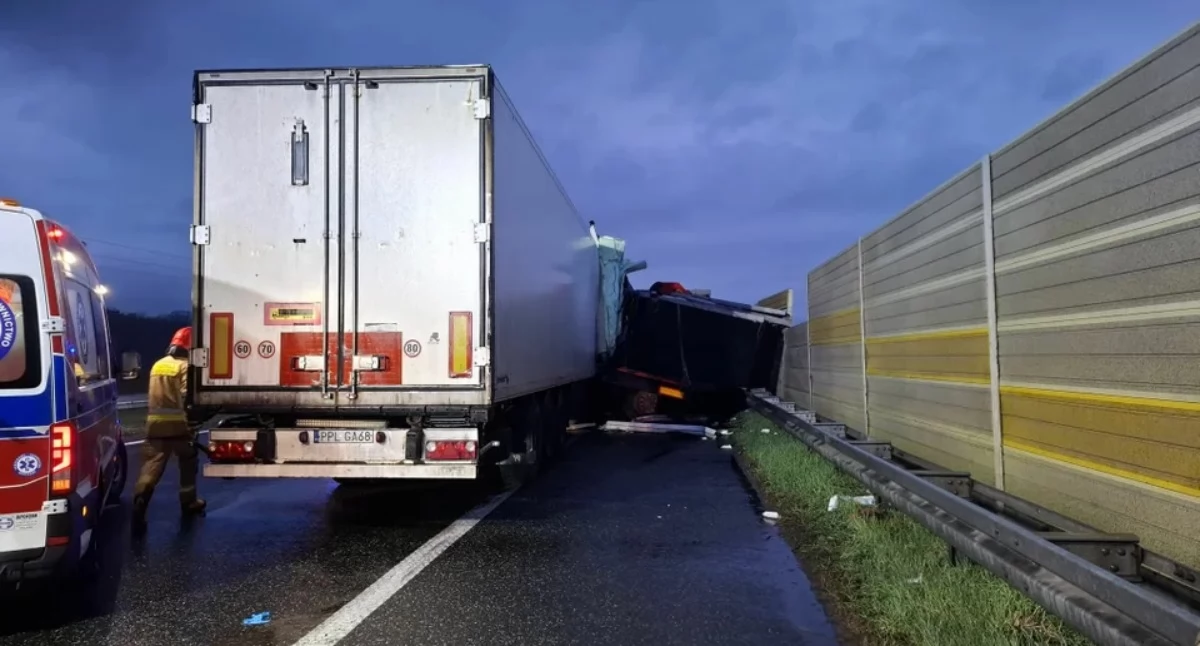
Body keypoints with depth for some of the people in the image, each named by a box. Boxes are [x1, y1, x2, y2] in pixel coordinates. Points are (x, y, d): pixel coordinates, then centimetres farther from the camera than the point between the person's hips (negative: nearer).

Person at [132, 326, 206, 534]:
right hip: (178, 424, -5)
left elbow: (153, 396, 22)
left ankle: (140, 499, -23)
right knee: (188, 463, 15)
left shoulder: (158, 365, 16)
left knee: (151, 466, -3)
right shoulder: (185, 366, -7)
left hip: (155, 423, 5)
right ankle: (188, 502, 24)